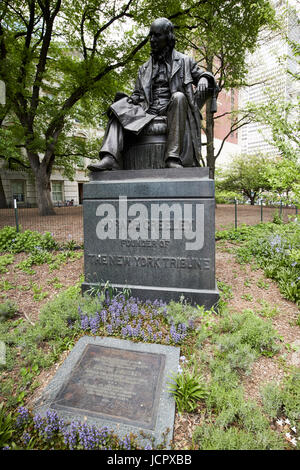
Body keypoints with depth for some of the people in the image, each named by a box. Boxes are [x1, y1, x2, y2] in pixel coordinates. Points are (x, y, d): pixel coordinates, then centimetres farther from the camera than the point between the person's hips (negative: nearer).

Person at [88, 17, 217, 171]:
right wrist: (126, 99, -2)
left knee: (179, 96, -34)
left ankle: (173, 156, -41)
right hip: (149, 112, 3)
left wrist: (203, 80, -9)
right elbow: (138, 95, 21)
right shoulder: (144, 69, 23)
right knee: (120, 108, -18)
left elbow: (203, 75, 16)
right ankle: (110, 158, -37)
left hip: (173, 112, -3)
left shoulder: (184, 61, 15)